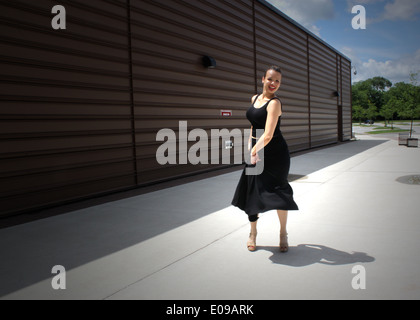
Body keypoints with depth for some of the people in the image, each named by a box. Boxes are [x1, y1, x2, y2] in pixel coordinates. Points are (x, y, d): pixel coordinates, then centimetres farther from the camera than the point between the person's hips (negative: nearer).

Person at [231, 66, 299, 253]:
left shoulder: (274, 103, -15)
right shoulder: (254, 99, 10)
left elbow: (268, 135, -23)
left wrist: (254, 151, -21)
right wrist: (250, 144, 12)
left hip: (275, 153, -7)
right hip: (256, 152, 7)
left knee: (277, 192, -2)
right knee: (252, 191, 8)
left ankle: (283, 234, 20)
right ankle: (253, 233, 26)